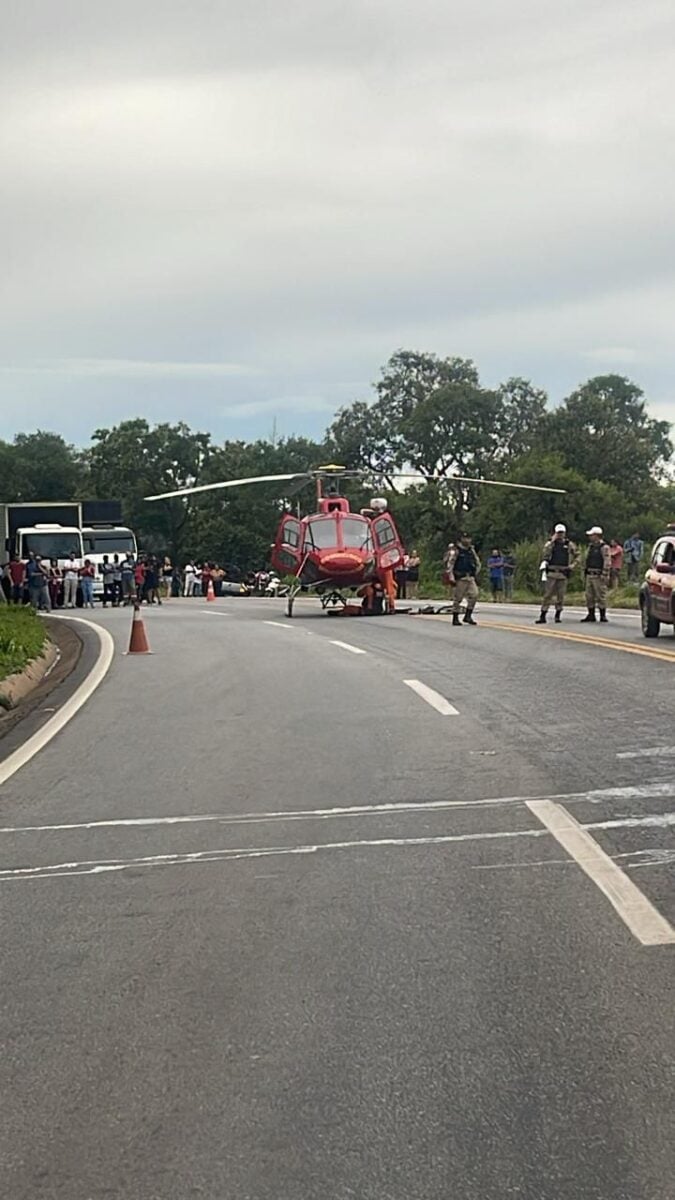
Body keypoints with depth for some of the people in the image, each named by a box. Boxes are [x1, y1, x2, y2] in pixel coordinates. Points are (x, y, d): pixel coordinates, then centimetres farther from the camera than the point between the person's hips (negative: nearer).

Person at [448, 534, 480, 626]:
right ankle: (455, 618, 7)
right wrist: (451, 577, -15)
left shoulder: (471, 551, 13)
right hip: (460, 578, -5)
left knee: (474, 594, -8)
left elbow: (477, 563, 24)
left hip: (470, 578, 5)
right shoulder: (457, 551, -5)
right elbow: (450, 564, -9)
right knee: (458, 598, -1)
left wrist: (475, 573, 15)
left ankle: (468, 616, 0)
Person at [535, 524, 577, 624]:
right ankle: (542, 616, -5)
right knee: (547, 594, -4)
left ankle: (558, 616, 12)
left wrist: (572, 565, -2)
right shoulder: (550, 544, 6)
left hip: (563, 574, 1)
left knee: (561, 595, 3)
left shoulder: (570, 545, 9)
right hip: (551, 573, -1)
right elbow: (546, 553, -13)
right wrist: (552, 541, -14)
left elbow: (576, 557, 15)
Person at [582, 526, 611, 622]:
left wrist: (604, 575, -19)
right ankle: (591, 614, 15)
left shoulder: (604, 547, -10)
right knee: (589, 596, 8)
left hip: (599, 576, -8)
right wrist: (585, 571, 17)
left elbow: (607, 562, -14)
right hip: (590, 575, 8)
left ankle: (603, 615, 0)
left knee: (601, 596, -6)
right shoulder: (591, 546, 17)